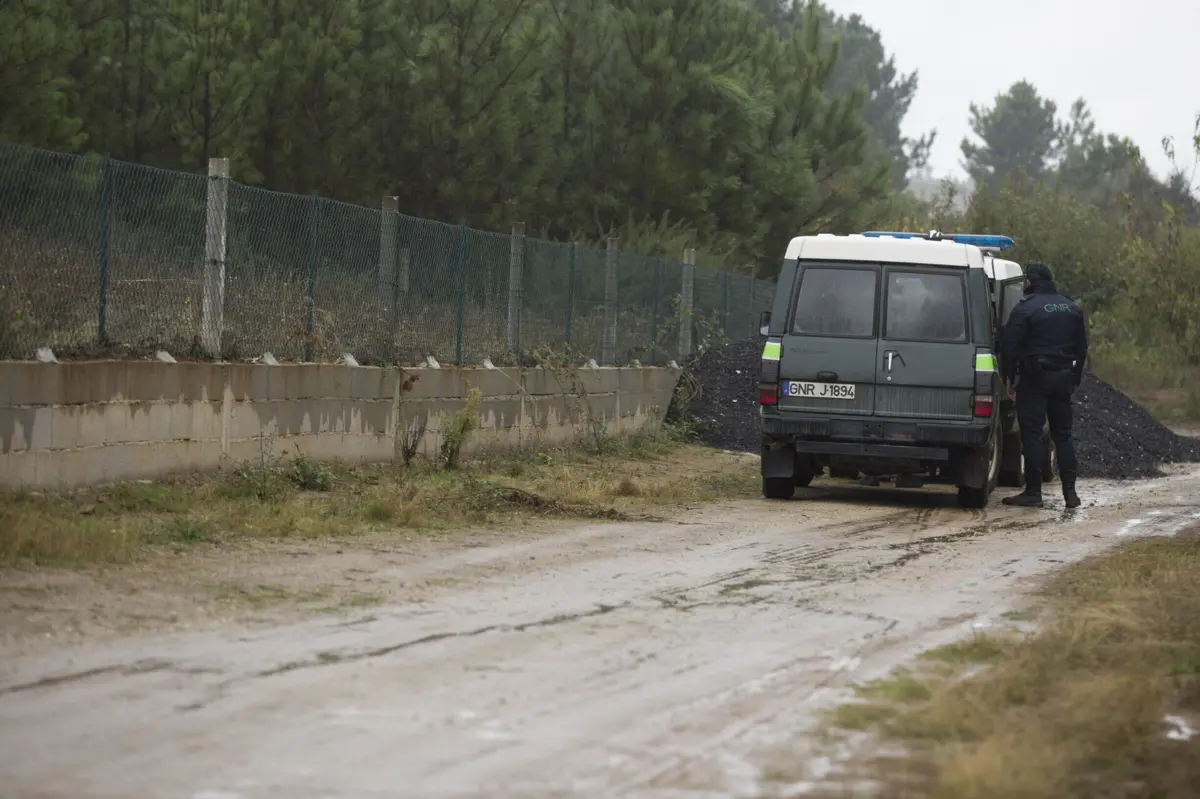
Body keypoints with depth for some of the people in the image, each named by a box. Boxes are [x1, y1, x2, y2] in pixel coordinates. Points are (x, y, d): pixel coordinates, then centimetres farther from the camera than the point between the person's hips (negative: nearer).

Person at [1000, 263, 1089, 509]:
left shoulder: (1026, 308, -10)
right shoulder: (1071, 308, 12)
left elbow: (1009, 346, -12)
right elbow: (1082, 347, 17)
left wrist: (1009, 377, -2)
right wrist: (1075, 378, 22)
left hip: (1034, 378, -6)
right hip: (1063, 378, 6)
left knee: (1031, 433, -3)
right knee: (1063, 435, 11)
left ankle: (1033, 492, -5)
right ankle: (1070, 491, 7)